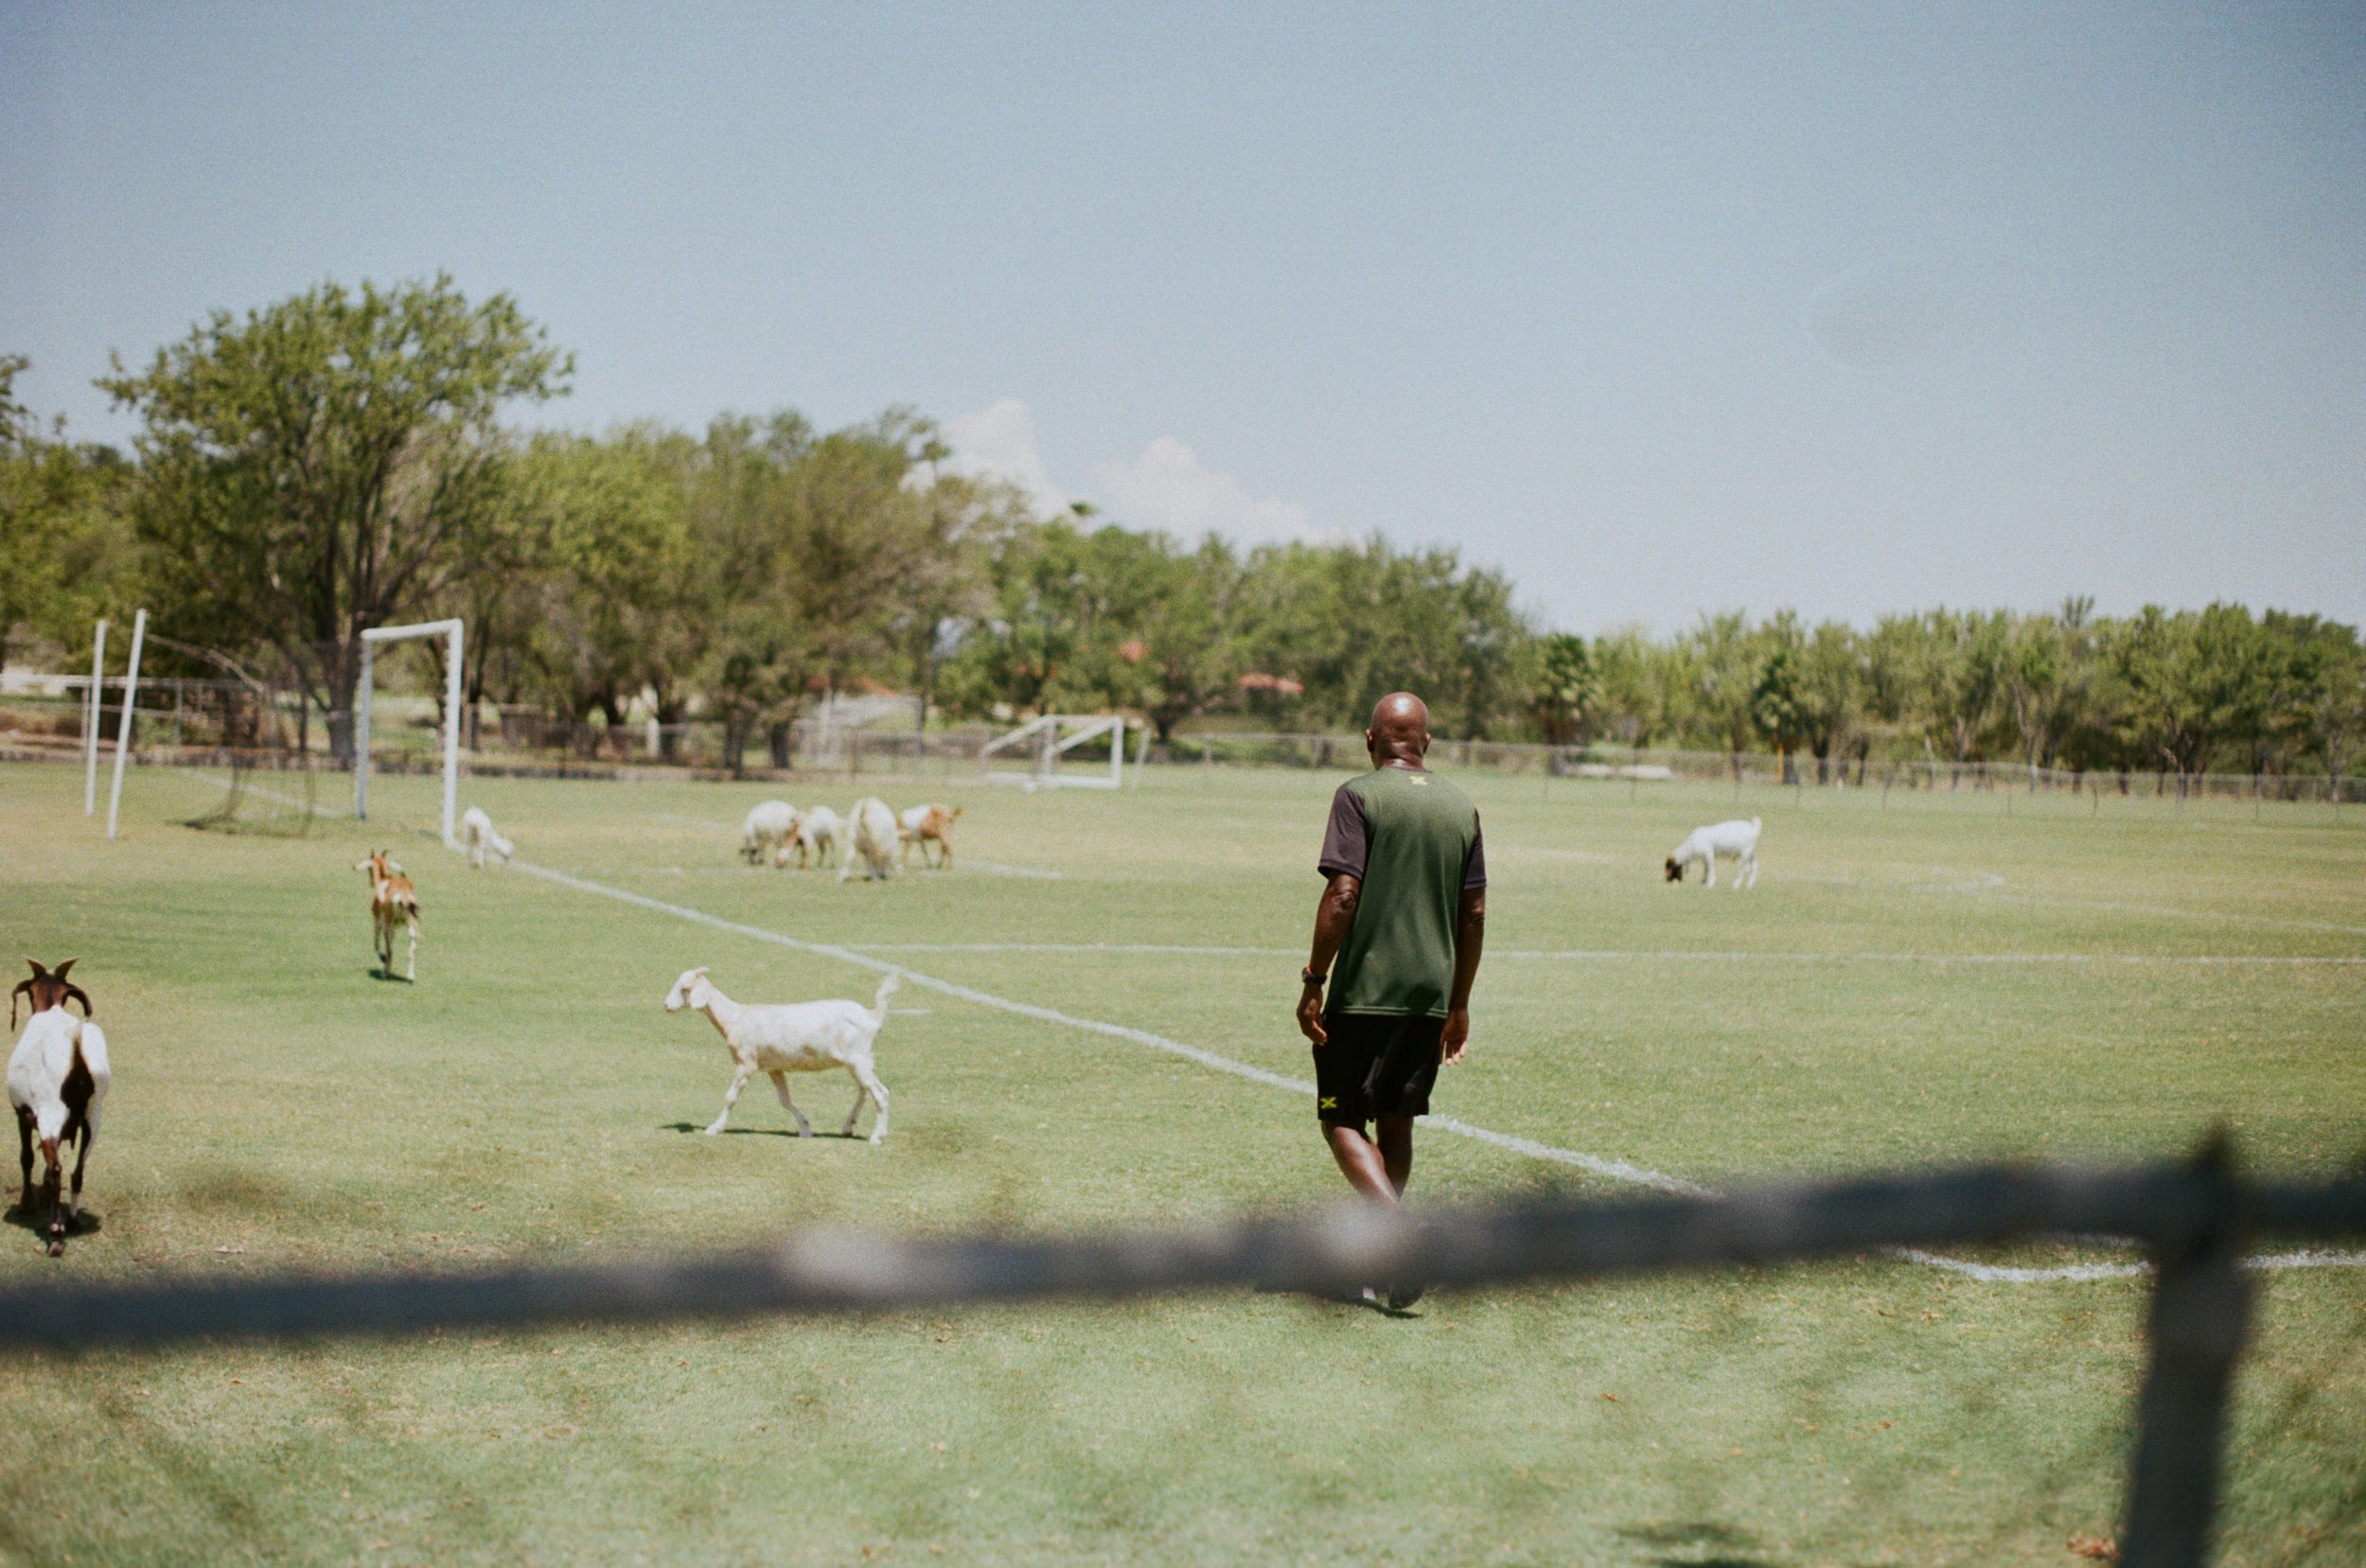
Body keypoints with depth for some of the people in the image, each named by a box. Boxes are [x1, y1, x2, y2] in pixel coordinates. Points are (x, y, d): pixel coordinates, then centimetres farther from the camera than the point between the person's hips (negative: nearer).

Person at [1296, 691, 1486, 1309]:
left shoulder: (1359, 796, -8)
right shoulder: (1461, 807, 8)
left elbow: (1342, 895, -16)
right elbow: (1474, 913, 10)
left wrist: (1314, 983, -9)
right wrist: (1459, 1003, 19)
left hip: (1365, 990, -5)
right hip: (1431, 995, 5)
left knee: (1342, 1120, 2)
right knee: (1395, 1124, 15)